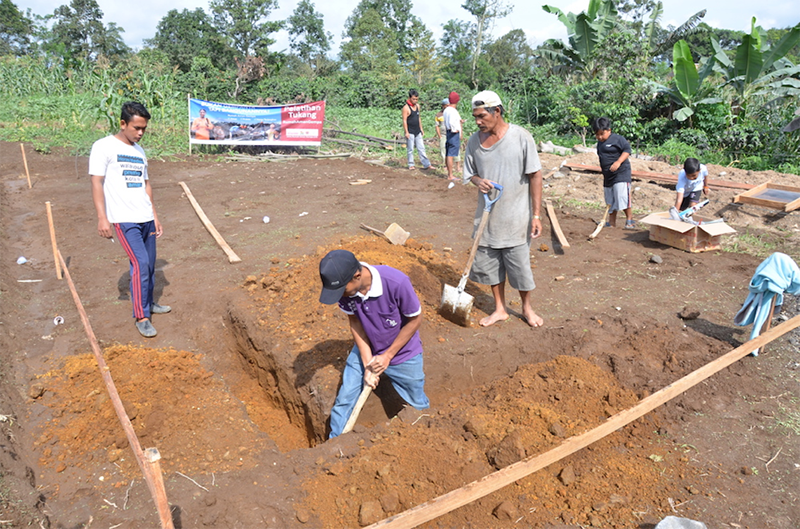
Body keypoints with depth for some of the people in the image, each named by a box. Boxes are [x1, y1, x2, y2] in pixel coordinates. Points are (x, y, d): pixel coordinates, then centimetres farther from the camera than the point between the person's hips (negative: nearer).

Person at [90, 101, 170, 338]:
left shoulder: (139, 151, 16)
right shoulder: (104, 147, -4)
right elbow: (97, 183, -8)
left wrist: (155, 217, 17)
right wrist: (102, 218, -16)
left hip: (146, 218, 7)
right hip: (124, 219, -7)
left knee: (149, 264, 11)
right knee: (140, 263, -14)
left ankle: (148, 303, 30)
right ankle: (141, 317, -4)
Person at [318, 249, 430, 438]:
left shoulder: (396, 283, -36)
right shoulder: (344, 288, -23)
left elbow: (415, 320, -20)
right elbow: (354, 322, -8)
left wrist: (388, 356, -17)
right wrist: (367, 363, -15)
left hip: (403, 353, -3)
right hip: (366, 350, 3)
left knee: (418, 405, 14)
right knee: (344, 400, 6)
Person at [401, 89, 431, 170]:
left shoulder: (417, 105, 10)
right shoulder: (406, 107, -12)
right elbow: (404, 120, -13)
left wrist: (421, 129, 18)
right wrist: (406, 132, -18)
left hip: (417, 132, 6)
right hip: (410, 132, -6)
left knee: (421, 148, 5)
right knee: (410, 149, 1)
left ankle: (427, 165, 6)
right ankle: (411, 165, 12)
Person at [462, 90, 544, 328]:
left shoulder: (521, 137, -12)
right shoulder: (474, 141, -1)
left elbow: (535, 176, -9)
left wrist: (536, 214, -11)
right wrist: (478, 181, -14)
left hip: (516, 217, -4)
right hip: (487, 216, 4)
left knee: (520, 265, 8)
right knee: (488, 263, 12)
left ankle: (527, 308, 32)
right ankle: (499, 309, 32)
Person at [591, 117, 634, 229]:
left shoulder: (617, 139, -9)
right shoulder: (600, 143, 14)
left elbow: (627, 149, -14)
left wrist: (618, 162, -26)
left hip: (621, 173, -8)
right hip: (608, 175, 8)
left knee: (622, 197, -14)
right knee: (610, 200, 11)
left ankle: (630, 221, -2)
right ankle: (611, 222, 19)